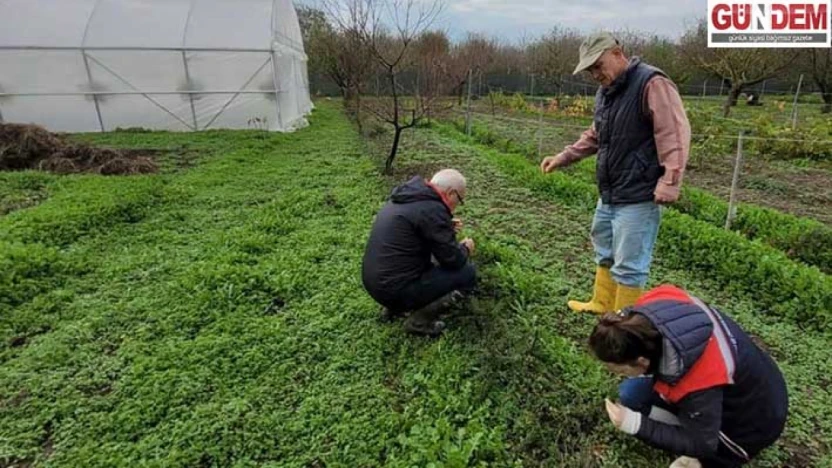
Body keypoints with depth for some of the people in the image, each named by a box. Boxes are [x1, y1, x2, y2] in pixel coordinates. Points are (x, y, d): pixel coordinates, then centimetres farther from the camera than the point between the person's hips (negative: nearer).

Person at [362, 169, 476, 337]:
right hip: (394, 287, -9)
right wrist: (465, 249, 8)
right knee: (467, 272, -4)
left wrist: (446, 229, 22)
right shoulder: (433, 209, -19)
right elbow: (454, 260, -13)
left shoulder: (407, 195, 9)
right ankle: (420, 320, 3)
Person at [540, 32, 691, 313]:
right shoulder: (605, 92, 15)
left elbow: (674, 134, -22)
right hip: (608, 195, 10)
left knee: (628, 265, -1)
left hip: (637, 198, -10)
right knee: (604, 253, 21)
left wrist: (669, 182, -28)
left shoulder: (651, 83, -15)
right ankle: (602, 305, 39)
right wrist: (564, 157, 16)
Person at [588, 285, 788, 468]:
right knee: (632, 392, -6)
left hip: (756, 417, -6)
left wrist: (637, 425, -30)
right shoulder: (648, 308, -26)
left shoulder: (697, 389, -40)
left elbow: (701, 444, -24)